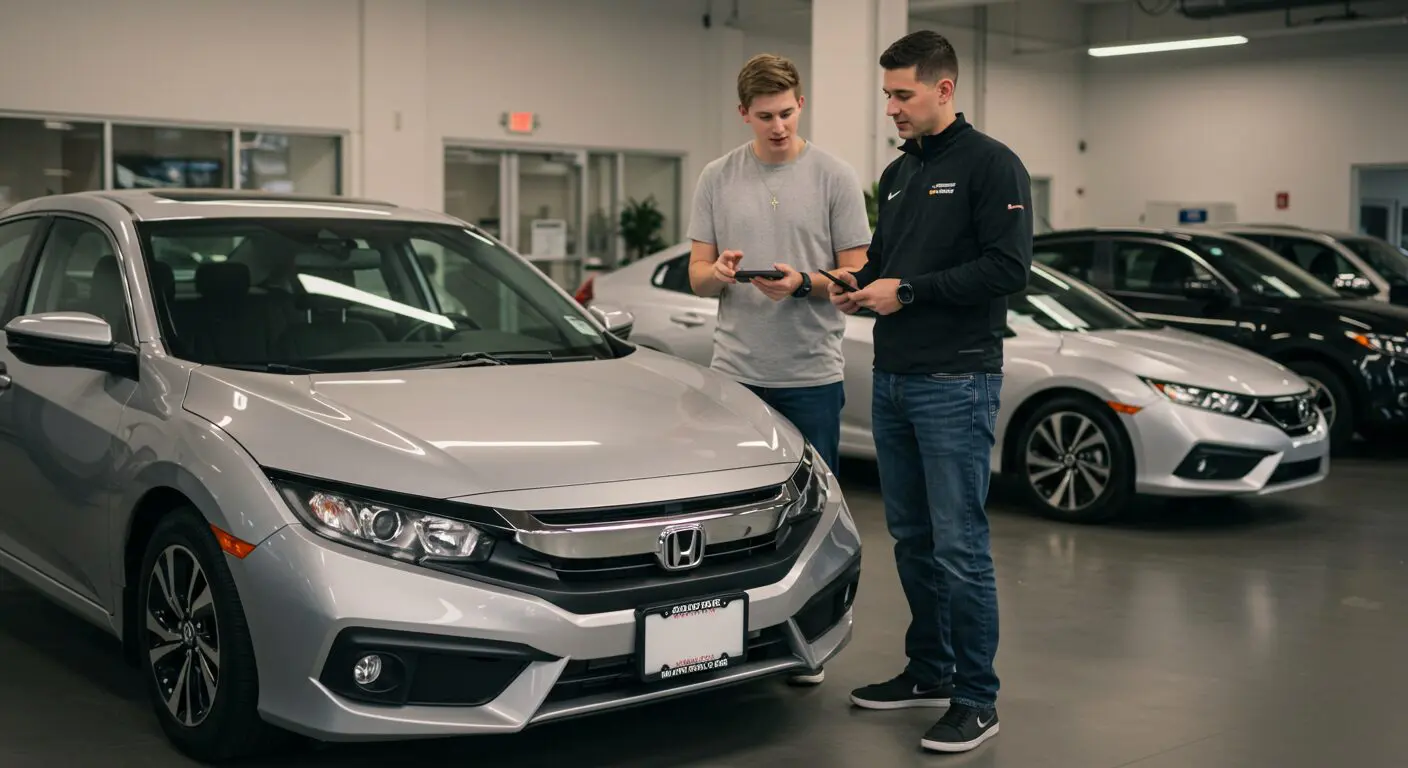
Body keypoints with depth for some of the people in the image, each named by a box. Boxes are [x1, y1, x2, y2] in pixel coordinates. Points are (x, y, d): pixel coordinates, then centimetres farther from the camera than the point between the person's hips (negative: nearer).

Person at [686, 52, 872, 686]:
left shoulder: (835, 177, 0)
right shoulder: (717, 179, 7)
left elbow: (855, 276, -2)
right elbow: (696, 275, 7)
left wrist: (803, 282, -21)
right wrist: (720, 273, -16)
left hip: (811, 375, -2)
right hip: (736, 372, 2)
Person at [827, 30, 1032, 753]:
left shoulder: (990, 164, -7)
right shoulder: (897, 173, 17)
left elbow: (1008, 267, -17)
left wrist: (906, 291, -16)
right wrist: (858, 283, 2)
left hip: (956, 385, -8)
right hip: (892, 380, 8)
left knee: (960, 547, -5)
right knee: (911, 539, 14)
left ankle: (975, 701, 4)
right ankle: (928, 671, 27)